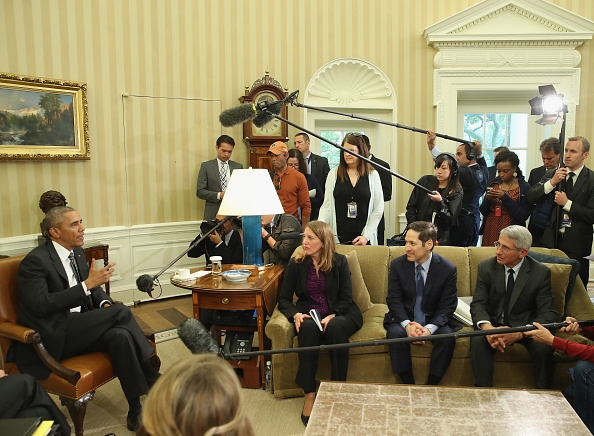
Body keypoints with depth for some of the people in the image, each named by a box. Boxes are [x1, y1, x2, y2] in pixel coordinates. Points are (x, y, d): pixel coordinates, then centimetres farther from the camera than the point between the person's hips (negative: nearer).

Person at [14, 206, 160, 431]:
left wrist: (105, 304, -5)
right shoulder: (35, 261, -15)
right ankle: (153, 378, -10)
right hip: (51, 338, -7)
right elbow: (40, 305, -25)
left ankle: (136, 410, -18)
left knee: (120, 335, -25)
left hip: (76, 328, 7)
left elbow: (93, 287, 18)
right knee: (121, 311, -22)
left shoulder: (77, 252, 9)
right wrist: (87, 284, -26)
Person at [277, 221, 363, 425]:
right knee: (308, 328, -34)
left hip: (338, 314, 0)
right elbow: (284, 299, 2)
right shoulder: (296, 264, 2)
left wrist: (332, 316, -23)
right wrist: (295, 314, -19)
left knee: (335, 327, -35)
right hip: (308, 315, 1)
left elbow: (346, 299, -4)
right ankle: (309, 394, -31)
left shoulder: (339, 262, -1)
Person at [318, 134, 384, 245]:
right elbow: (326, 206, 3)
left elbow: (378, 209, 2)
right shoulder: (334, 174, 4)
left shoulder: (372, 175, 3)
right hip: (337, 237, 1)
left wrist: (366, 235, -5)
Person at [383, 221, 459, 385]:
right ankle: (408, 385, -17)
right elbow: (394, 299, -6)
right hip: (405, 317, 1)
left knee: (448, 337, -29)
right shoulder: (397, 265, -7)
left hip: (434, 320, 0)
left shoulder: (448, 269, -10)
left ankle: (431, 386, -13)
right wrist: (407, 324, -24)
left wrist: (429, 328, -25)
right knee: (394, 333, -30)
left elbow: (447, 306, -9)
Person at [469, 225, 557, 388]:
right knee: (478, 340, -30)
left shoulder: (541, 272, -9)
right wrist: (487, 327, -32)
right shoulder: (486, 267, -5)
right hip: (494, 324, 0)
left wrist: (519, 333, -30)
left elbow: (548, 313, -13)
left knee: (544, 347, -29)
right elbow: (478, 304, -8)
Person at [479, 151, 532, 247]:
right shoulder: (493, 184, 7)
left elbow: (523, 216, -13)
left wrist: (505, 198, -19)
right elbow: (483, 211, 6)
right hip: (490, 233, 4)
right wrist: (488, 199, -13)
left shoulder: (524, 187, -4)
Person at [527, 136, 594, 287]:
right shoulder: (551, 174, 6)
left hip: (577, 245, -3)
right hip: (552, 240, 3)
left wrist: (567, 203, -15)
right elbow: (530, 198, -3)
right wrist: (552, 182, -12)